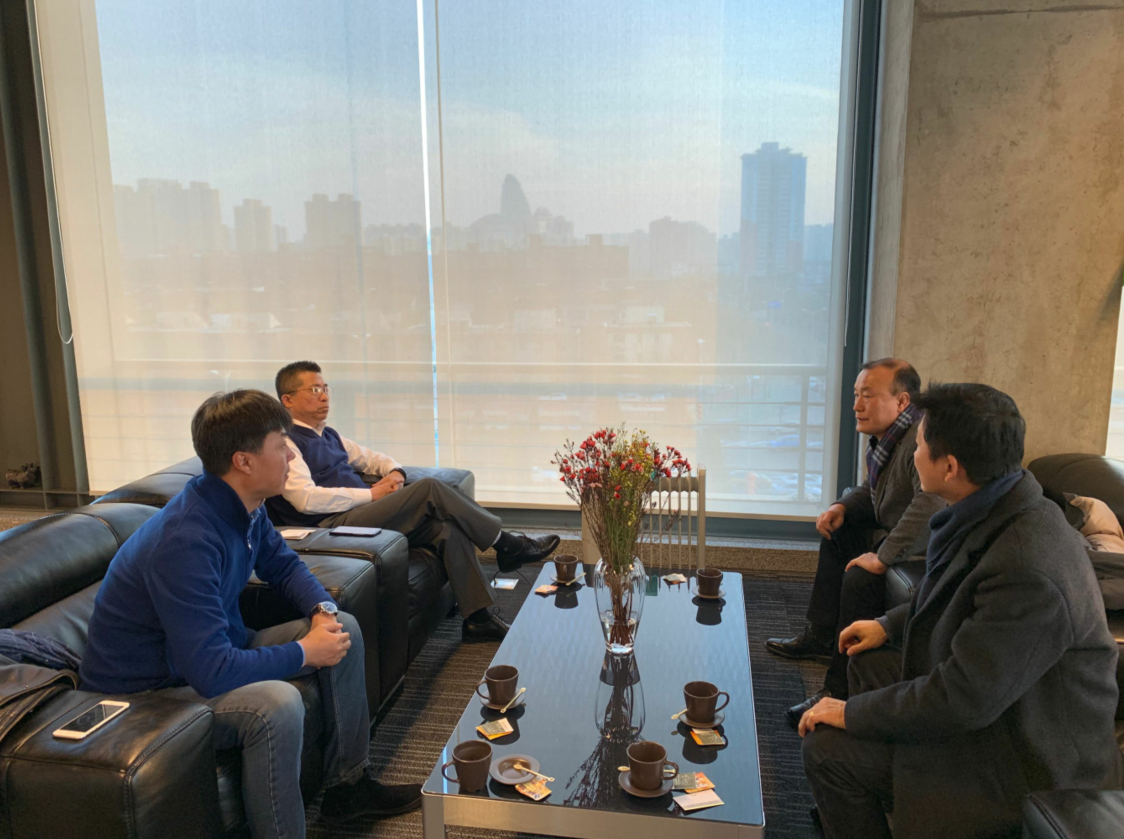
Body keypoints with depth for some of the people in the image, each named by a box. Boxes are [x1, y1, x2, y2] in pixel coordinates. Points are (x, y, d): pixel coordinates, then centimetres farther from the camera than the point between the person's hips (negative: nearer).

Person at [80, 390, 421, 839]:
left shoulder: (242, 506, -6)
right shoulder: (185, 540, -34)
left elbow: (282, 564, 13)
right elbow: (212, 672, -37)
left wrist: (322, 610, -7)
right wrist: (305, 653, -23)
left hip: (211, 653, 10)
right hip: (147, 691, -9)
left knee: (343, 630, 5)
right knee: (277, 703, -35)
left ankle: (349, 784, 16)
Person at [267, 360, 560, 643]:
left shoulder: (328, 434, 23)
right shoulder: (285, 442, -5)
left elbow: (369, 457, 32)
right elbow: (306, 499, -18)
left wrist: (394, 472, 7)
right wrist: (371, 495, -13)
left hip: (362, 513, 9)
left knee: (448, 528, -16)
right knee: (429, 488, -22)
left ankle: (478, 618, -14)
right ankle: (507, 545, -8)